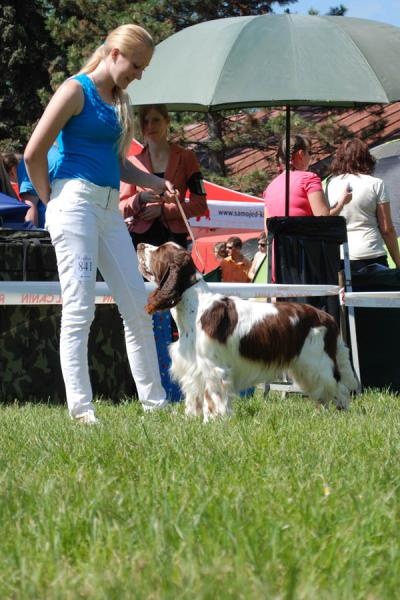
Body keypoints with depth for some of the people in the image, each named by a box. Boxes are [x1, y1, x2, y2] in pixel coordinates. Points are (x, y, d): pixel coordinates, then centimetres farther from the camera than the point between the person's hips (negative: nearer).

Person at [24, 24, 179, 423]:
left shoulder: (118, 101, 17)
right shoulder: (77, 90, -7)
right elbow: (34, 153, -10)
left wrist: (152, 183, 12)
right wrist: (49, 198, -1)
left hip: (109, 209, 8)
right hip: (76, 203, -8)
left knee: (138, 306, 7)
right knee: (79, 310, -9)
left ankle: (154, 401, 13)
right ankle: (81, 409, -8)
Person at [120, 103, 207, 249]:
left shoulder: (185, 158, 11)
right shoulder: (133, 161, 13)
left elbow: (200, 205, 6)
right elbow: (122, 209, 9)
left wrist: (163, 210, -5)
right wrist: (140, 199, -11)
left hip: (173, 236, -1)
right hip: (141, 237, 1)